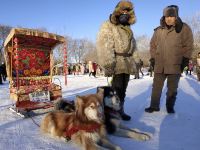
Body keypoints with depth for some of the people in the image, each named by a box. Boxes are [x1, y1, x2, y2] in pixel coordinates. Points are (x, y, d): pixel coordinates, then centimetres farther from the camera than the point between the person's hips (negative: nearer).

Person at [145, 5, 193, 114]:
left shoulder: (184, 28, 0)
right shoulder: (158, 30, 8)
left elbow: (188, 46, -1)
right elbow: (153, 45, 14)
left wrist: (185, 60, -7)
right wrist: (153, 58, 7)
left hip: (175, 65, -2)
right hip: (159, 65, 3)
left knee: (172, 88, 9)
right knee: (156, 87, 7)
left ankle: (170, 107, 24)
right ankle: (154, 106, 19)